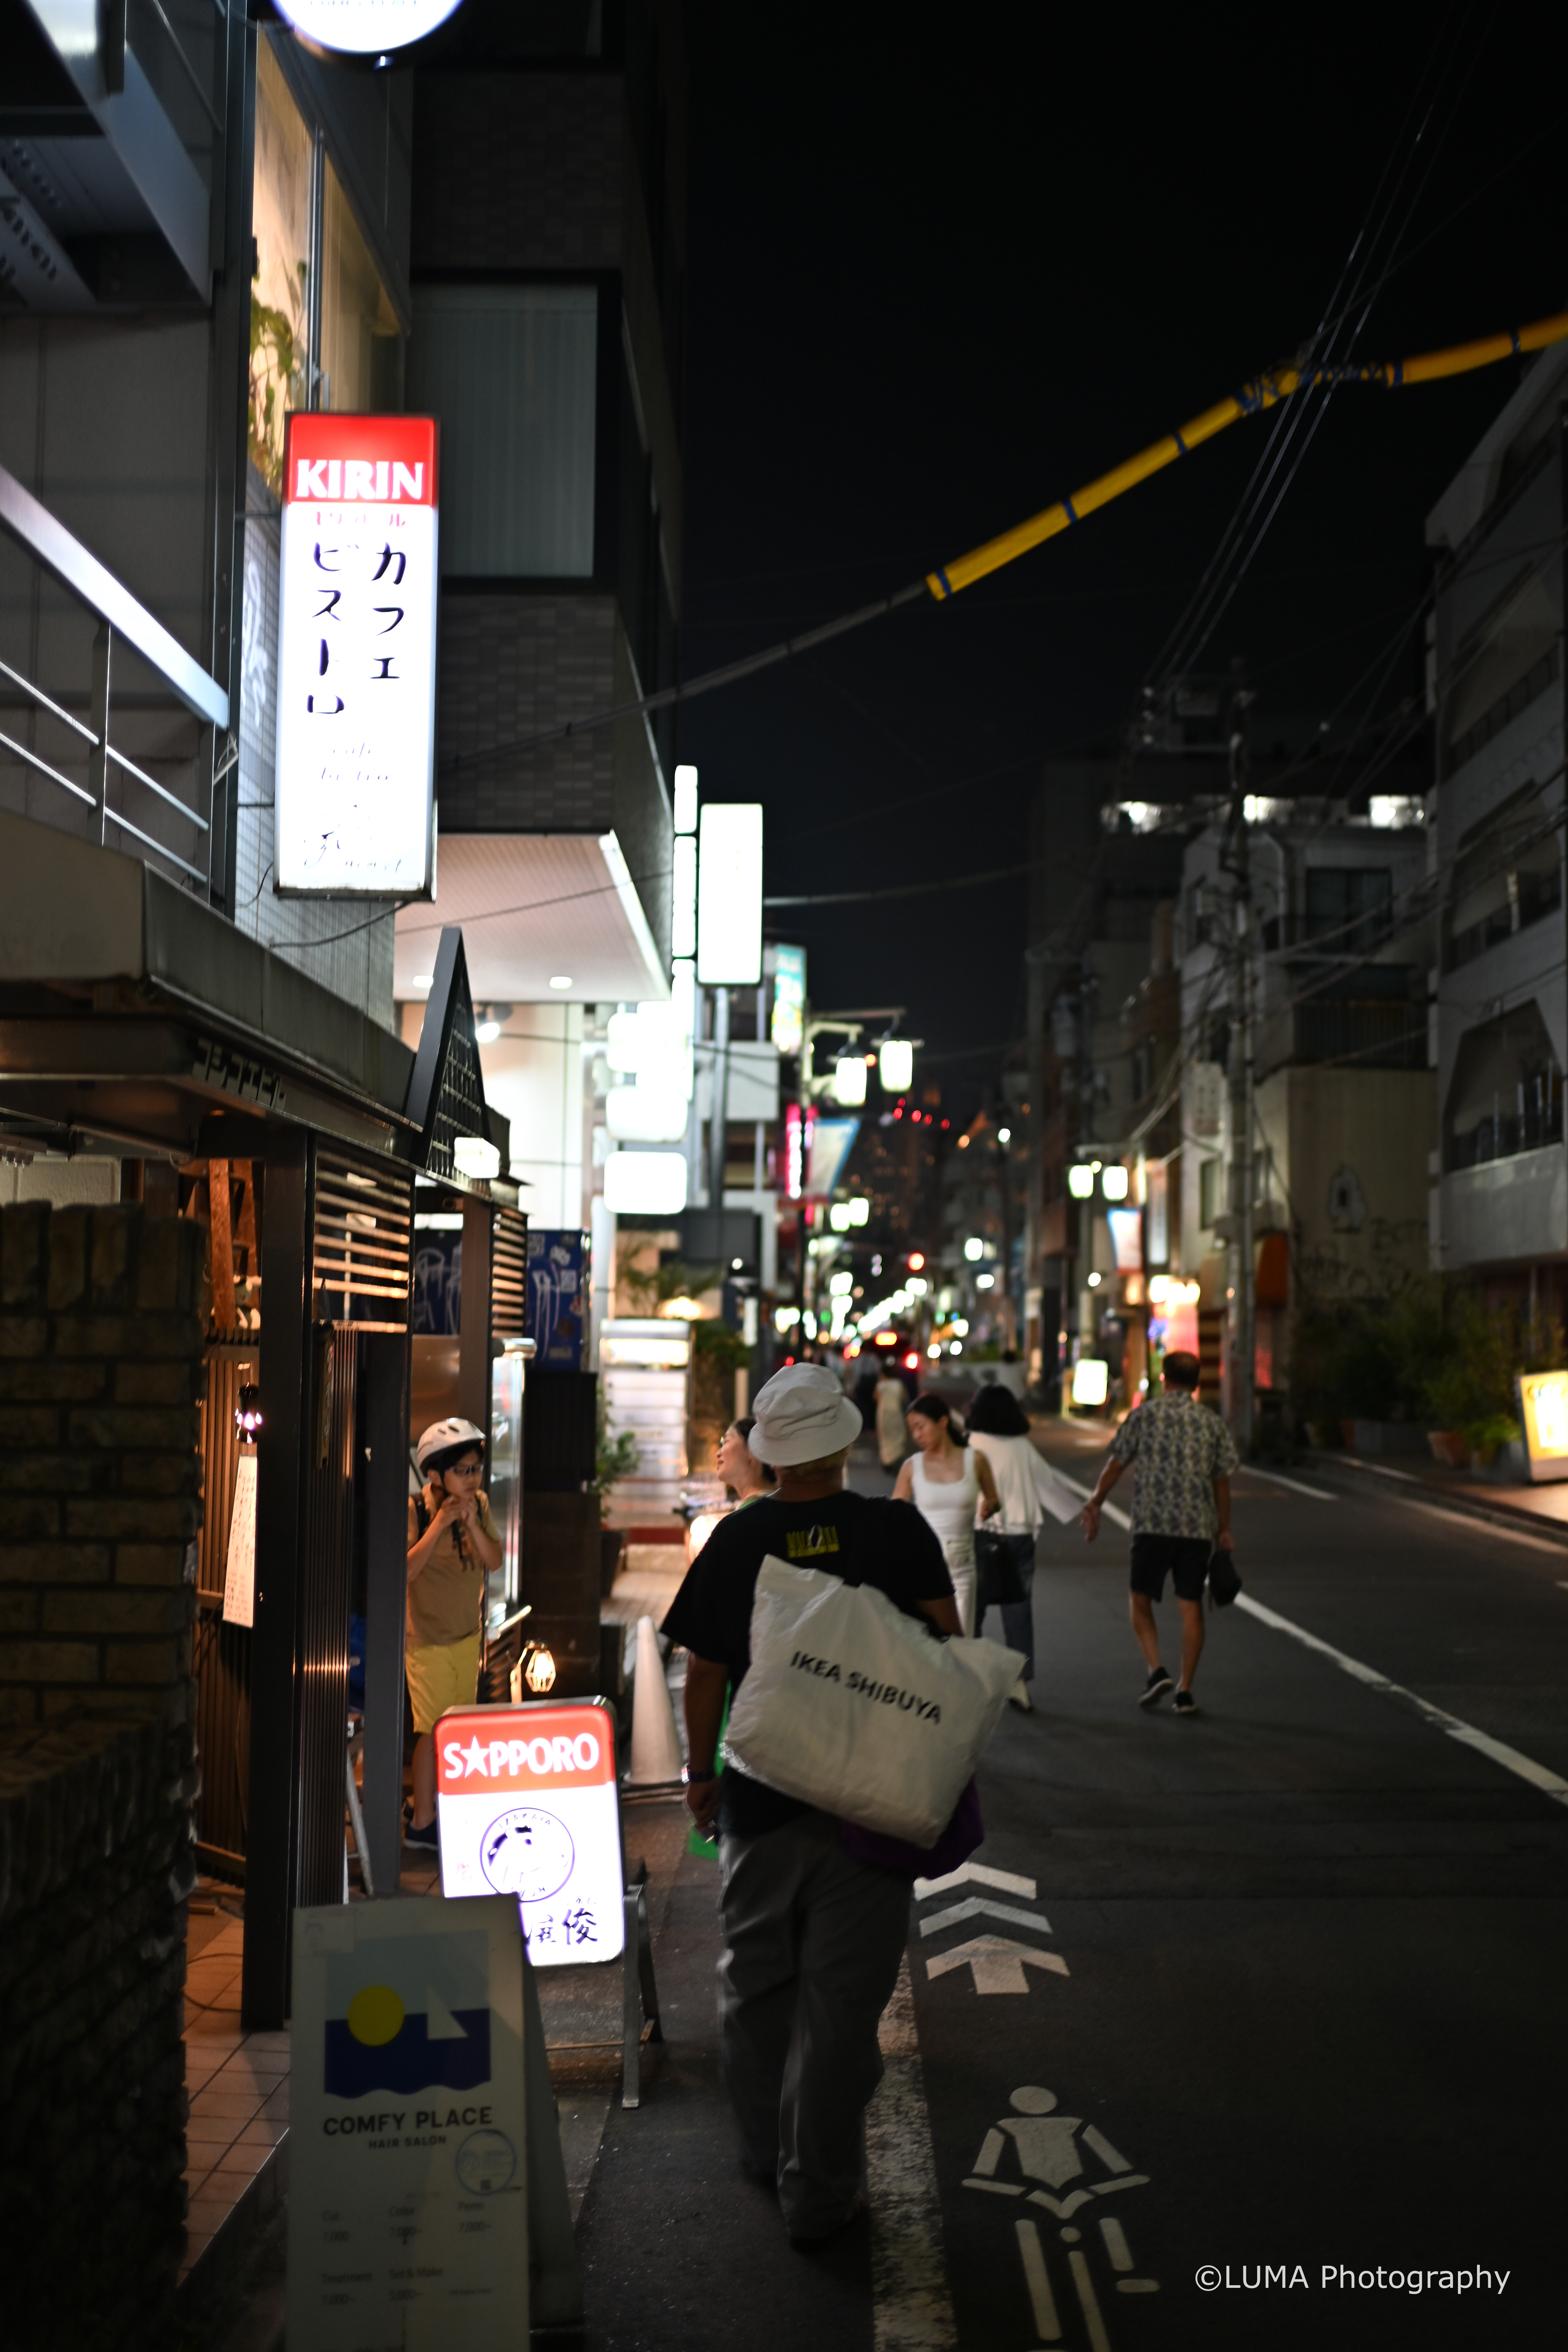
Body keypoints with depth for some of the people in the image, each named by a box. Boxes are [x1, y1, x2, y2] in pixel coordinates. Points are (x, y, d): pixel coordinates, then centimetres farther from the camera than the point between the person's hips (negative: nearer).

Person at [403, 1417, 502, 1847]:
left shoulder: (479, 1504, 1)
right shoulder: (414, 1510, -15)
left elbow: (494, 1561, -3)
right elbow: (406, 1571, -21)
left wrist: (471, 1522, -17)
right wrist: (439, 1525, -26)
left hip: (468, 1633, 6)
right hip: (428, 1638, -6)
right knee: (433, 1730, -5)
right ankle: (422, 1824, 3)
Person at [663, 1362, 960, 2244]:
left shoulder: (735, 1541, -5)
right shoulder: (897, 1529, -8)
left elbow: (705, 1675, 1)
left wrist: (701, 1773, 14)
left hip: (759, 1798, 2)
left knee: (756, 1977, 19)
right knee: (841, 1991, 5)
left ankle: (769, 2148, 34)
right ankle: (821, 2190, 10)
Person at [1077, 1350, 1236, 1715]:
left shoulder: (1145, 1415, 1)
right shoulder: (1212, 1422, 7)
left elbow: (1116, 1465, 3)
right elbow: (1222, 1482, 9)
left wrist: (1095, 1503, 17)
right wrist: (1224, 1530, 18)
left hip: (1152, 1524, -2)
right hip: (1198, 1527, 2)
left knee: (1141, 1599, 11)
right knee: (1191, 1607, 7)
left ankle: (1157, 1671, -6)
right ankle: (1185, 1691, 6)